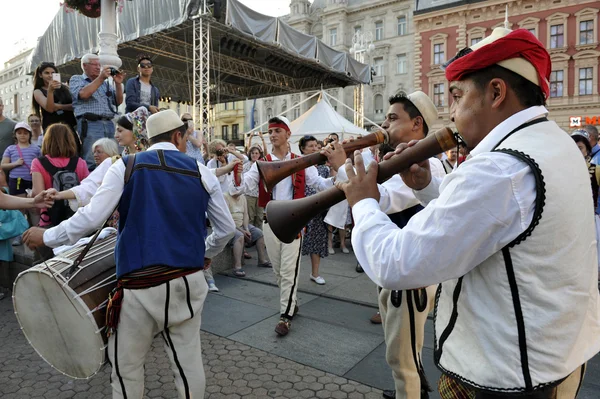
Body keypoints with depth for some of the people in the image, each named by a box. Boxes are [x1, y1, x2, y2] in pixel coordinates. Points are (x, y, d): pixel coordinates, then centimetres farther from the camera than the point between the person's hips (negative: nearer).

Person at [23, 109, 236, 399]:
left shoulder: (126, 167, -2)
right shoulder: (202, 172, 5)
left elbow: (91, 218, -9)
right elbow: (227, 228, 9)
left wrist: (46, 237, 9)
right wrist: (207, 254, 27)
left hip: (140, 285, -2)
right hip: (188, 282, 3)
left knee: (127, 367, 16)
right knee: (188, 361, 15)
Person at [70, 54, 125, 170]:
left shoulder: (105, 83, 25)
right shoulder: (76, 79, 13)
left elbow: (118, 101, 16)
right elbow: (83, 94, -8)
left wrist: (118, 83, 2)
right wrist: (100, 78, -6)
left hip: (109, 124, 5)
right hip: (90, 124, -5)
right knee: (92, 163, -12)